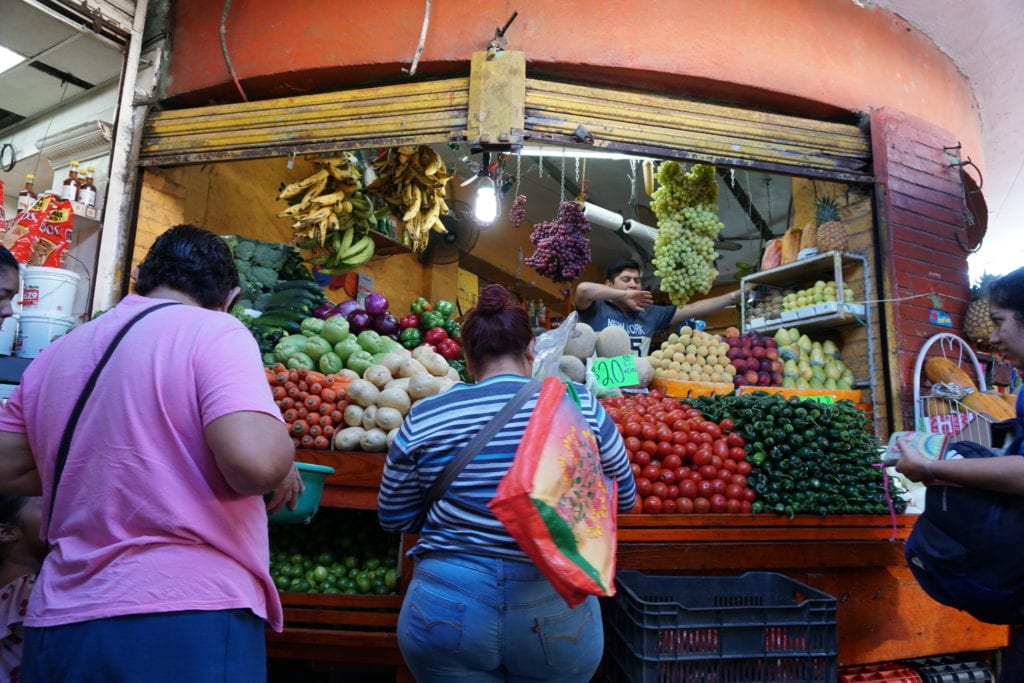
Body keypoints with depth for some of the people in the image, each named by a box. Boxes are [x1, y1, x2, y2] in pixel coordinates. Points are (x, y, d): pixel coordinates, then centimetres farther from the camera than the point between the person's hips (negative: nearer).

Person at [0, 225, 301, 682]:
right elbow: (255, 459, -25)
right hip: (187, 617, -7)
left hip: (59, 623, 7)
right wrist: (283, 472, -5)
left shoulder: (55, 353, 10)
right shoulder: (213, 331, -11)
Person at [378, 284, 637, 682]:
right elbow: (623, 499, 5)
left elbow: (393, 517, 5)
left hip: (447, 611, 0)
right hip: (556, 613, 1)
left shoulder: (424, 418, -6)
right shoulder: (580, 405, -7)